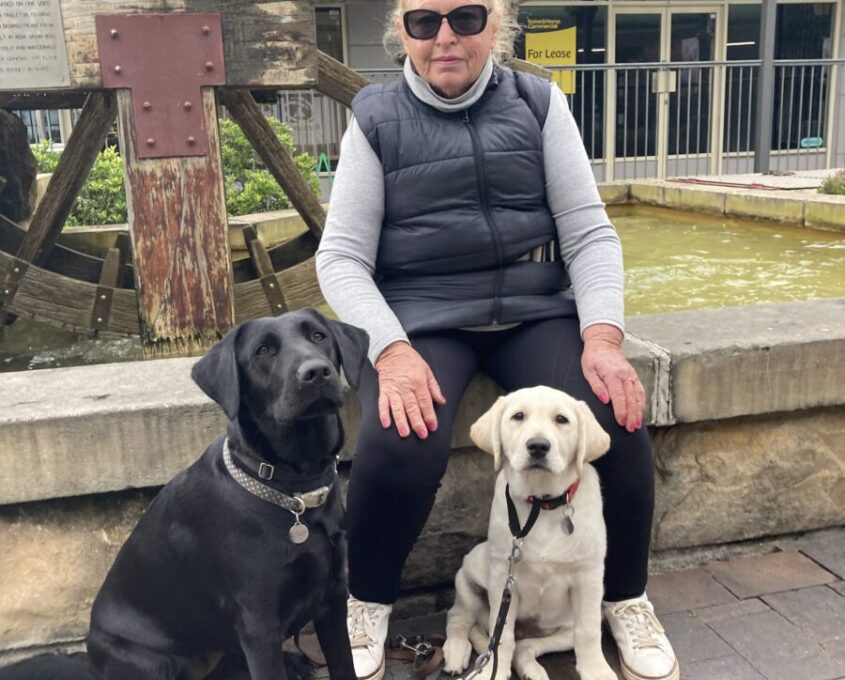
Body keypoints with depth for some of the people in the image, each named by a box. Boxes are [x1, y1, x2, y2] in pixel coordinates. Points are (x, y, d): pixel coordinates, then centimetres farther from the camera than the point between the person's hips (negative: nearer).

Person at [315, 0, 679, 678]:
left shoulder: (539, 103, 7)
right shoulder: (375, 119, 3)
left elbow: (589, 231, 3)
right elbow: (341, 256, -3)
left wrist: (603, 336, -15)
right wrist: (391, 350, -20)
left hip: (535, 310, 2)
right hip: (420, 317, -1)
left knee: (618, 421, -23)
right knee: (399, 446, -30)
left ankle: (627, 597, 7)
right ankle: (367, 603, 2)